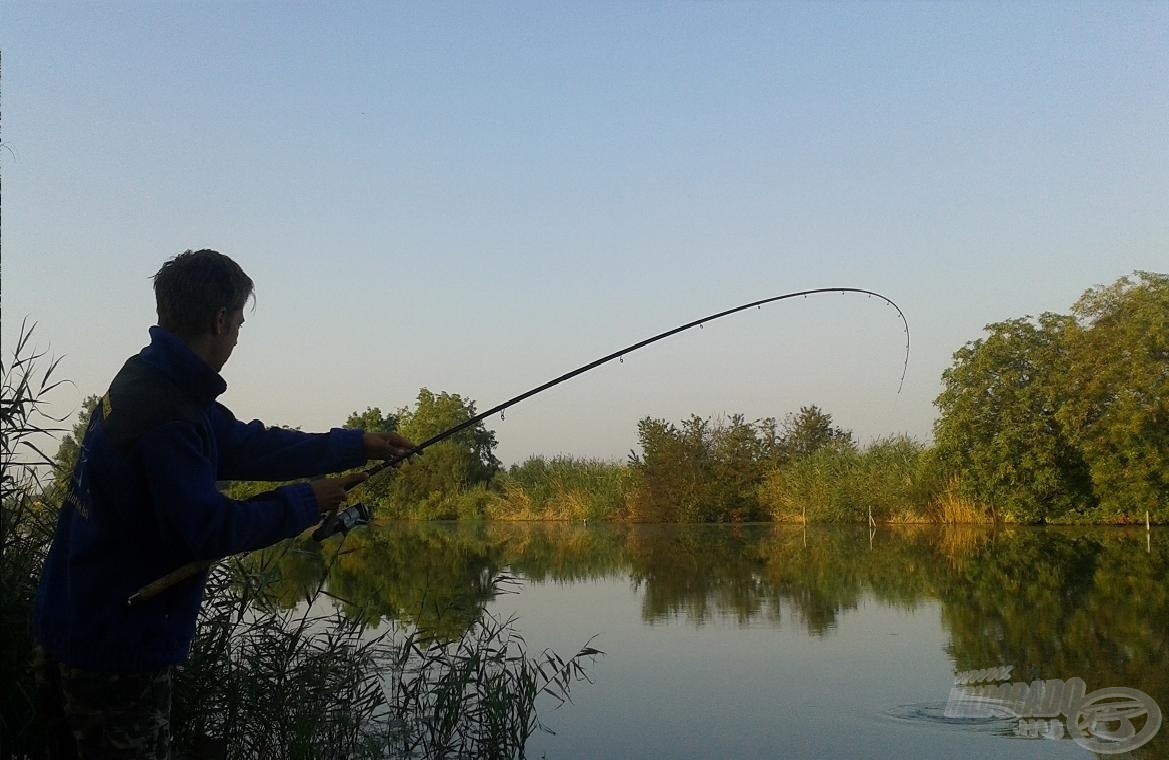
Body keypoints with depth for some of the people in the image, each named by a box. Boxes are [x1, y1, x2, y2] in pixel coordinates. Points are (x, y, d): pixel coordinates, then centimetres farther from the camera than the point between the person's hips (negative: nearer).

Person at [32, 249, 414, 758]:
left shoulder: (146, 382, 6)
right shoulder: (167, 415, -25)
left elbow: (248, 446, 11)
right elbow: (204, 528, -25)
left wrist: (356, 445, 12)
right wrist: (305, 503, -13)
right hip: (114, 653, -9)